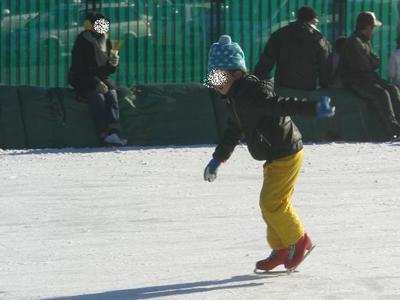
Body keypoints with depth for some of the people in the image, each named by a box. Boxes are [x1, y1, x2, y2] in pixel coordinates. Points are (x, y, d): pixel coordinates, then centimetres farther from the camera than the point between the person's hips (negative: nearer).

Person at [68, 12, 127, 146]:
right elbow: (79, 69, -16)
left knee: (112, 94, -26)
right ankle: (105, 133, -42)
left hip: (101, 78, 5)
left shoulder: (105, 41, 10)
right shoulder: (81, 43, -8)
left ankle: (114, 131, -44)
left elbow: (109, 70, 13)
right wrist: (96, 83, -26)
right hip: (82, 80, -5)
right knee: (98, 97, -32)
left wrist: (113, 64, -12)